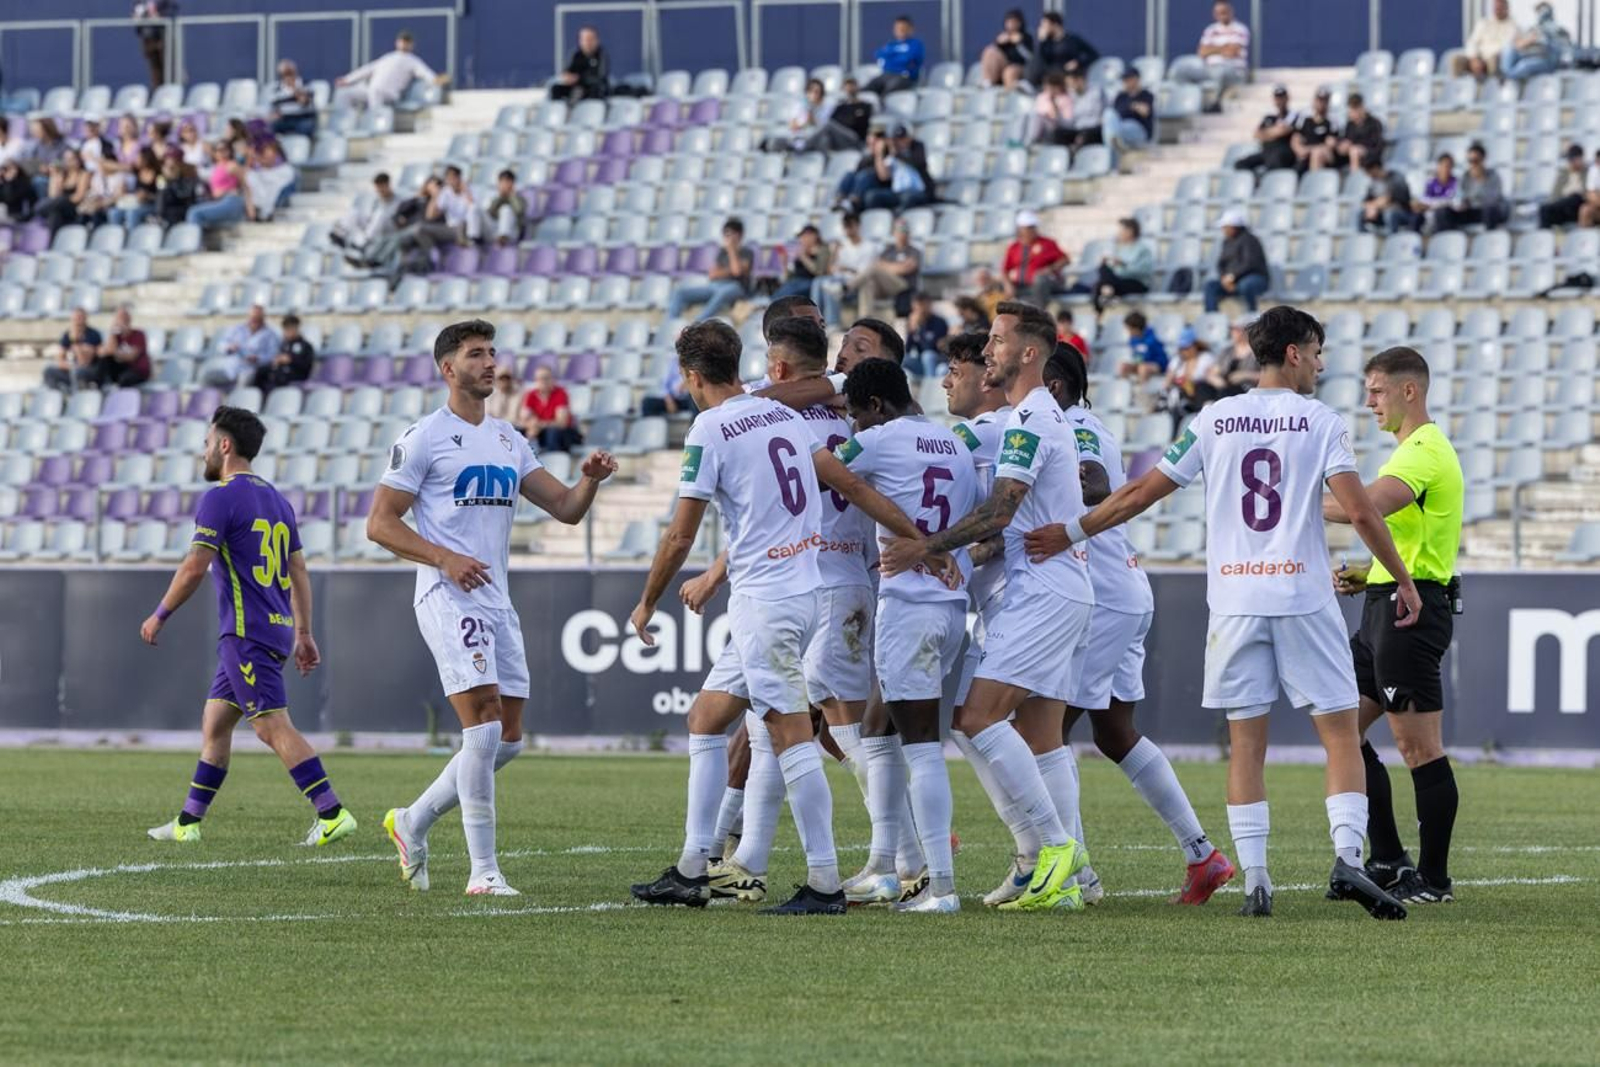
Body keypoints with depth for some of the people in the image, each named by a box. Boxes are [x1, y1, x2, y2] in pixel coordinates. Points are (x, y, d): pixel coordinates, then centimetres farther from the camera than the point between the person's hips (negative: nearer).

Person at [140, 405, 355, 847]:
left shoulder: (221, 498, -10)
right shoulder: (276, 500, 17)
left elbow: (194, 567, -15)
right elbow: (299, 571, 18)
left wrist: (159, 616, -3)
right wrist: (304, 634, 21)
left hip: (246, 633, -9)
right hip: (277, 629, 9)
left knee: (274, 727, -13)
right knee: (214, 722, 15)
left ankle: (332, 814, -21)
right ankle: (187, 822, 18)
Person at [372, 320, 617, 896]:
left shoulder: (508, 440, 17)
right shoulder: (423, 438, -3)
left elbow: (565, 508, 15)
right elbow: (379, 523, -6)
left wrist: (590, 480, -7)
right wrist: (444, 558, -18)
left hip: (497, 600, 8)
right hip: (448, 598, -8)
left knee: (508, 739, 7)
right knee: (485, 726, -16)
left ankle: (413, 822, 25)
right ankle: (483, 871, -13)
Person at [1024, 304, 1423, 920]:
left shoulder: (1216, 420, 8)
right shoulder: (1320, 421, 0)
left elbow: (1144, 491, 9)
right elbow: (1358, 509, -10)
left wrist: (1071, 534, 19)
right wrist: (1403, 580, -1)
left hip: (1234, 599, 3)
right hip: (1303, 593, -3)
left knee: (1246, 741, 5)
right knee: (1340, 731, 2)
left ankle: (1255, 878, -2)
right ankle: (1347, 857, -14)